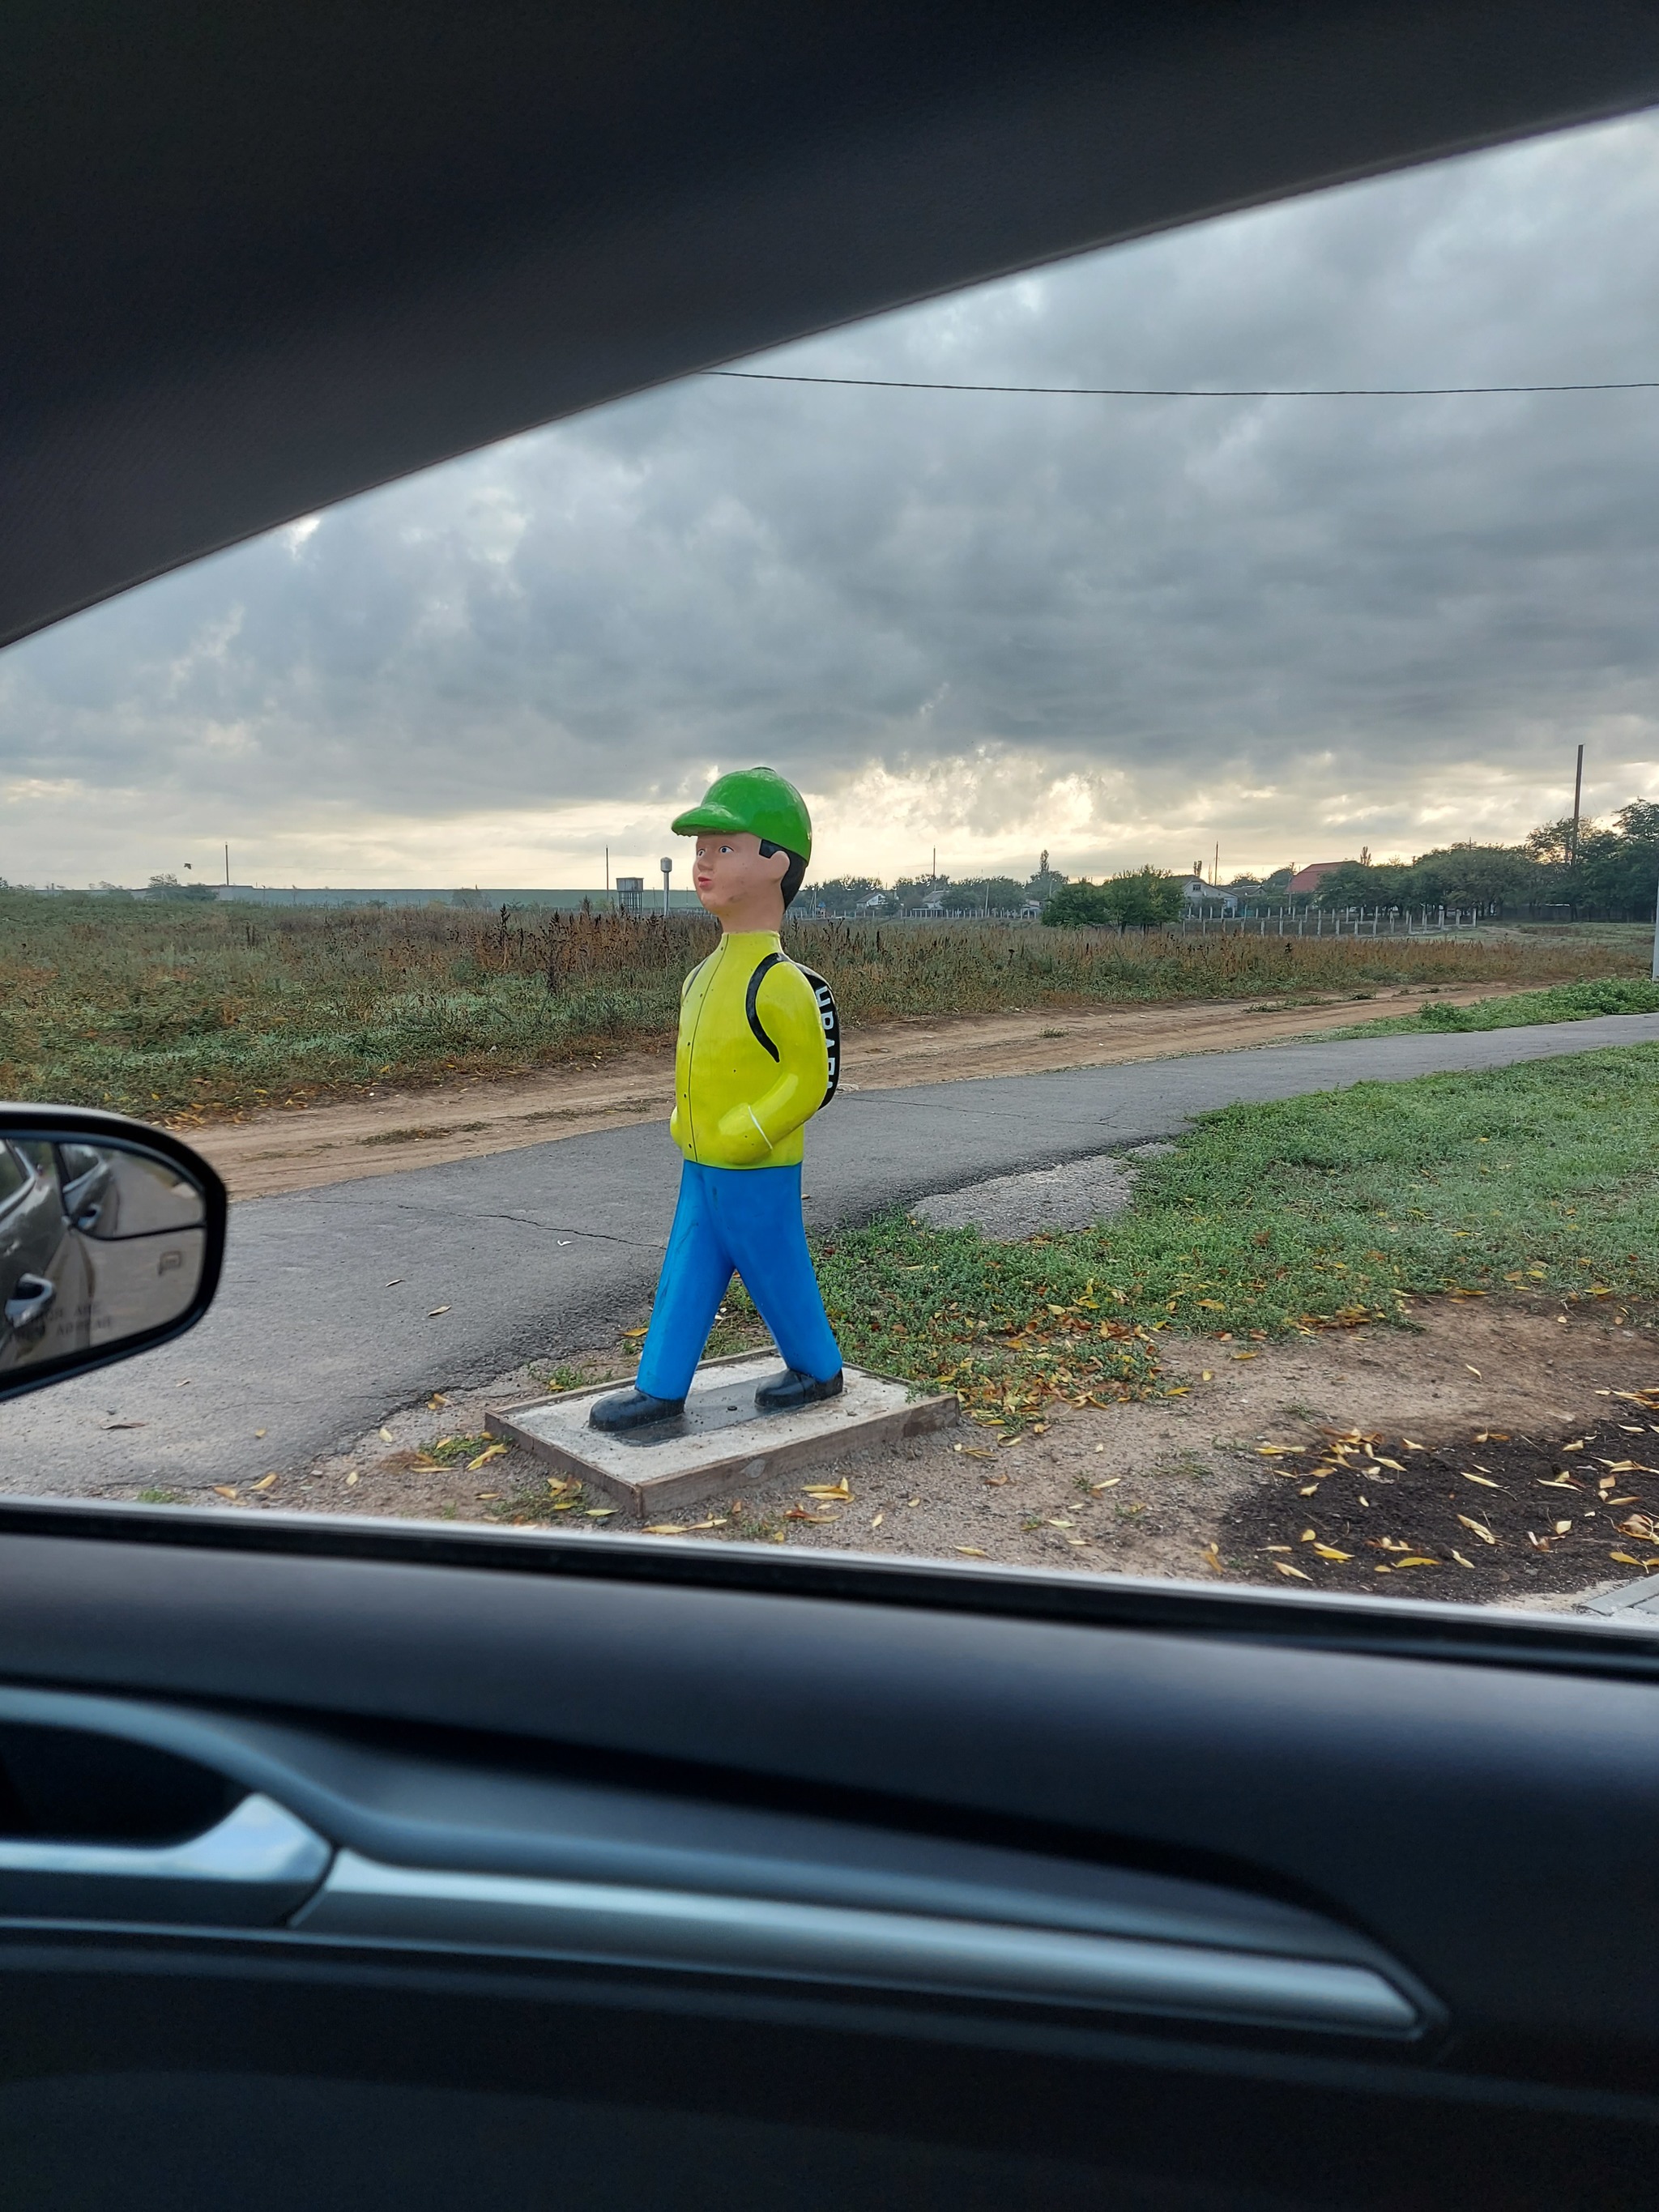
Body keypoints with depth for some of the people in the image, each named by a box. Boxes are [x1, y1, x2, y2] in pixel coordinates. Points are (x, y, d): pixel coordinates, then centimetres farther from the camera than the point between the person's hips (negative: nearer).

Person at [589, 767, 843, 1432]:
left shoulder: (780, 981, -21)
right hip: (701, 1166, 8)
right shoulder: (704, 973, 7)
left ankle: (819, 1370, 29)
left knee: (777, 1275, 8)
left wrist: (744, 1135, -20)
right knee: (685, 1276, 13)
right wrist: (688, 1124, 11)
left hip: (757, 1172, -8)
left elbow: (811, 1077, -19)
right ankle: (661, 1385, 22)